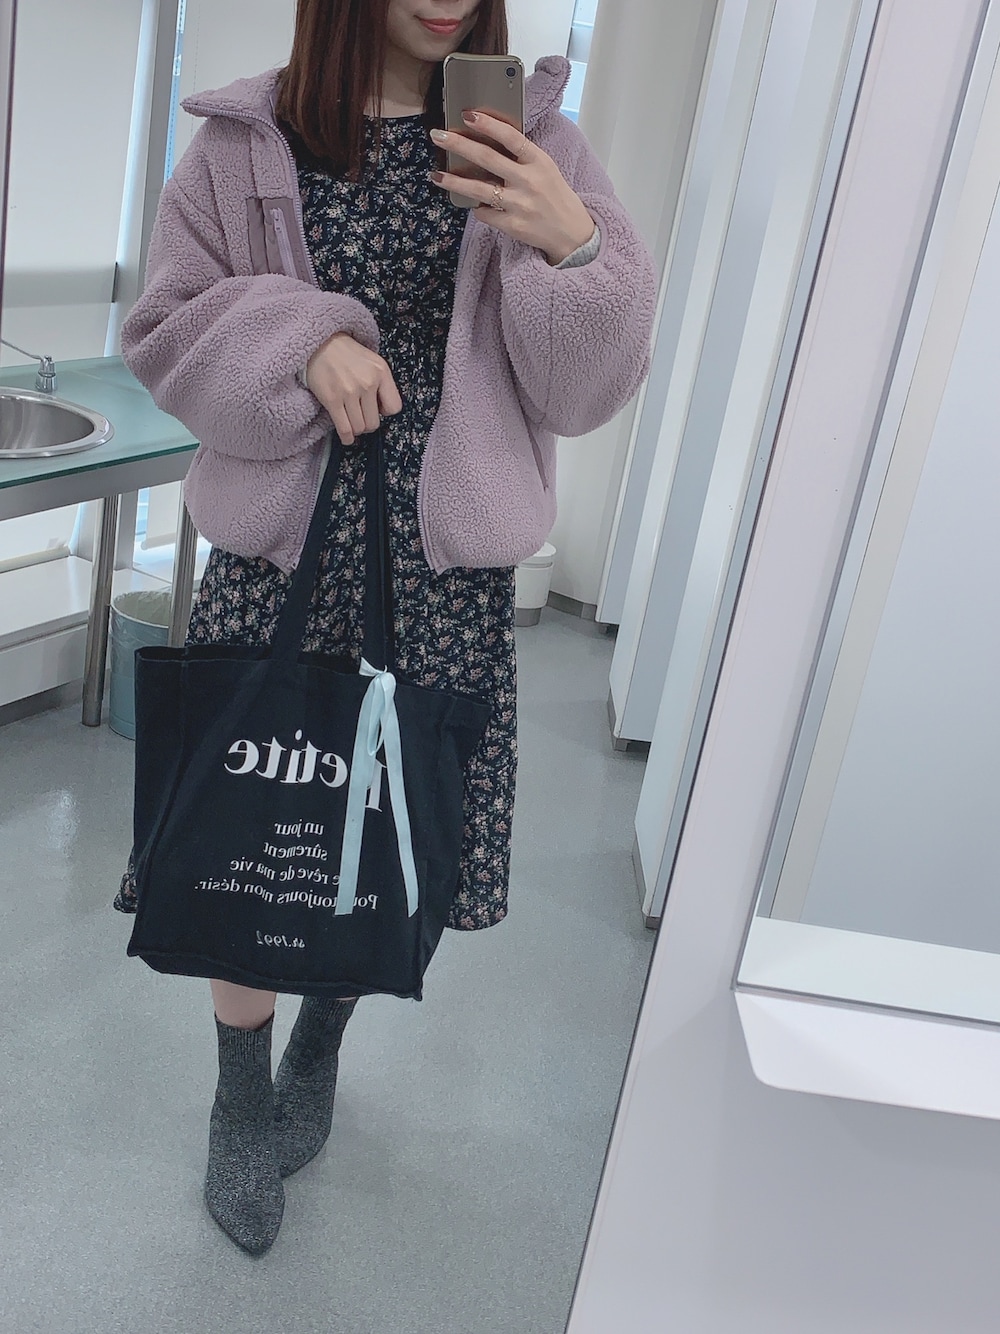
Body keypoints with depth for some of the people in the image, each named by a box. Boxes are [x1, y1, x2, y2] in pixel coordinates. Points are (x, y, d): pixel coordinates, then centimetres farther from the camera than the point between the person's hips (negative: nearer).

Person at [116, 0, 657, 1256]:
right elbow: (161, 329, 4)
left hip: (444, 566, 1)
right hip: (277, 550, 0)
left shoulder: (529, 145, 3)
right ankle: (242, 1098, 32)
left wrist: (575, 244, -18)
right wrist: (302, 341, -14)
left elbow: (583, 391, 1)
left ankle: (316, 1050, 42)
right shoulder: (247, 141, 1)